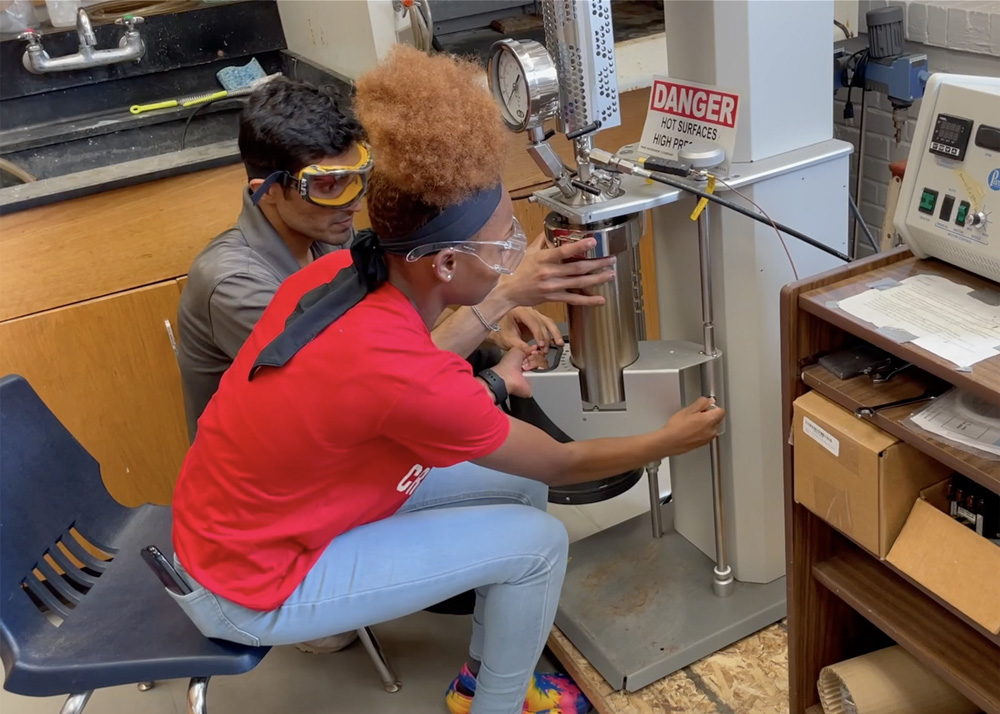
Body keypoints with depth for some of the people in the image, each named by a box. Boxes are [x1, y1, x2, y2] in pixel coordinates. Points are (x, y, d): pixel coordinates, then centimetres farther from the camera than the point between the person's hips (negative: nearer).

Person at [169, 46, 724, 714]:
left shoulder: (339, 274, -11)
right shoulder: (407, 372, -33)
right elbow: (563, 463, -16)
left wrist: (488, 384, 11)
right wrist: (670, 440, -2)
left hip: (237, 525, 8)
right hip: (255, 588, -8)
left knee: (519, 485, 7)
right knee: (538, 541, -8)